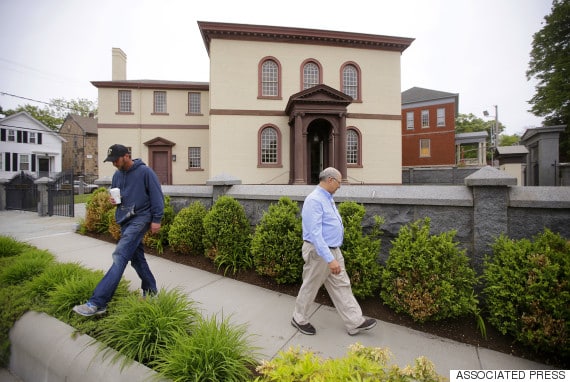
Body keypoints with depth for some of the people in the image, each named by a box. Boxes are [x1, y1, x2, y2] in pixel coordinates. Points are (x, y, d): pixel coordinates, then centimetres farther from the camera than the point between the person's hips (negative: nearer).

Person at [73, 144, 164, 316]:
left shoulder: (145, 171, -10)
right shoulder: (117, 175, 13)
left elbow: (157, 196, -11)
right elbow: (114, 193, 27)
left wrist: (156, 219, -14)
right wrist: (112, 199, 2)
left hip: (140, 219, -8)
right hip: (124, 221, 8)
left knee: (120, 256, -15)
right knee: (136, 258, 12)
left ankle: (97, 303, -12)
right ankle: (150, 291, 26)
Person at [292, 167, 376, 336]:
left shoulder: (328, 198, 8)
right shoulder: (314, 200, -23)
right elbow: (315, 233, -29)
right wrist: (330, 259, -31)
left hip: (333, 250, 9)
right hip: (319, 252, -9)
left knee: (342, 286, 15)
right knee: (310, 288, 10)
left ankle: (355, 322, 27)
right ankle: (299, 319, 32)